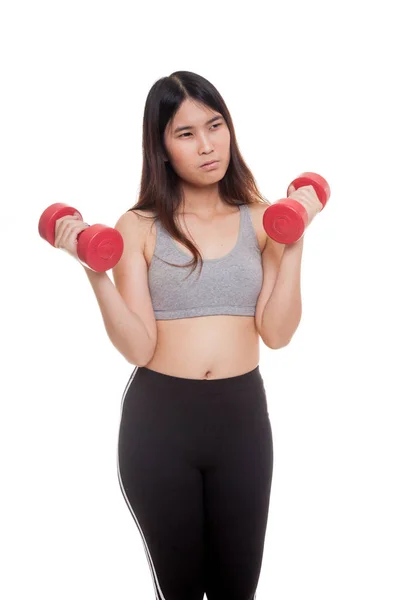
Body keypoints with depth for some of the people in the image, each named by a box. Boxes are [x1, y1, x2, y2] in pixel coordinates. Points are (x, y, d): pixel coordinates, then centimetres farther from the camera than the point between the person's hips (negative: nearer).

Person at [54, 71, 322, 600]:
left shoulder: (260, 219, 2)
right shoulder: (138, 228, -3)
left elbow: (276, 332, -8)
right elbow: (138, 348, -11)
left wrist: (294, 242, -14)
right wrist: (96, 273, -22)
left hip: (242, 416, 2)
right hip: (158, 418, -1)